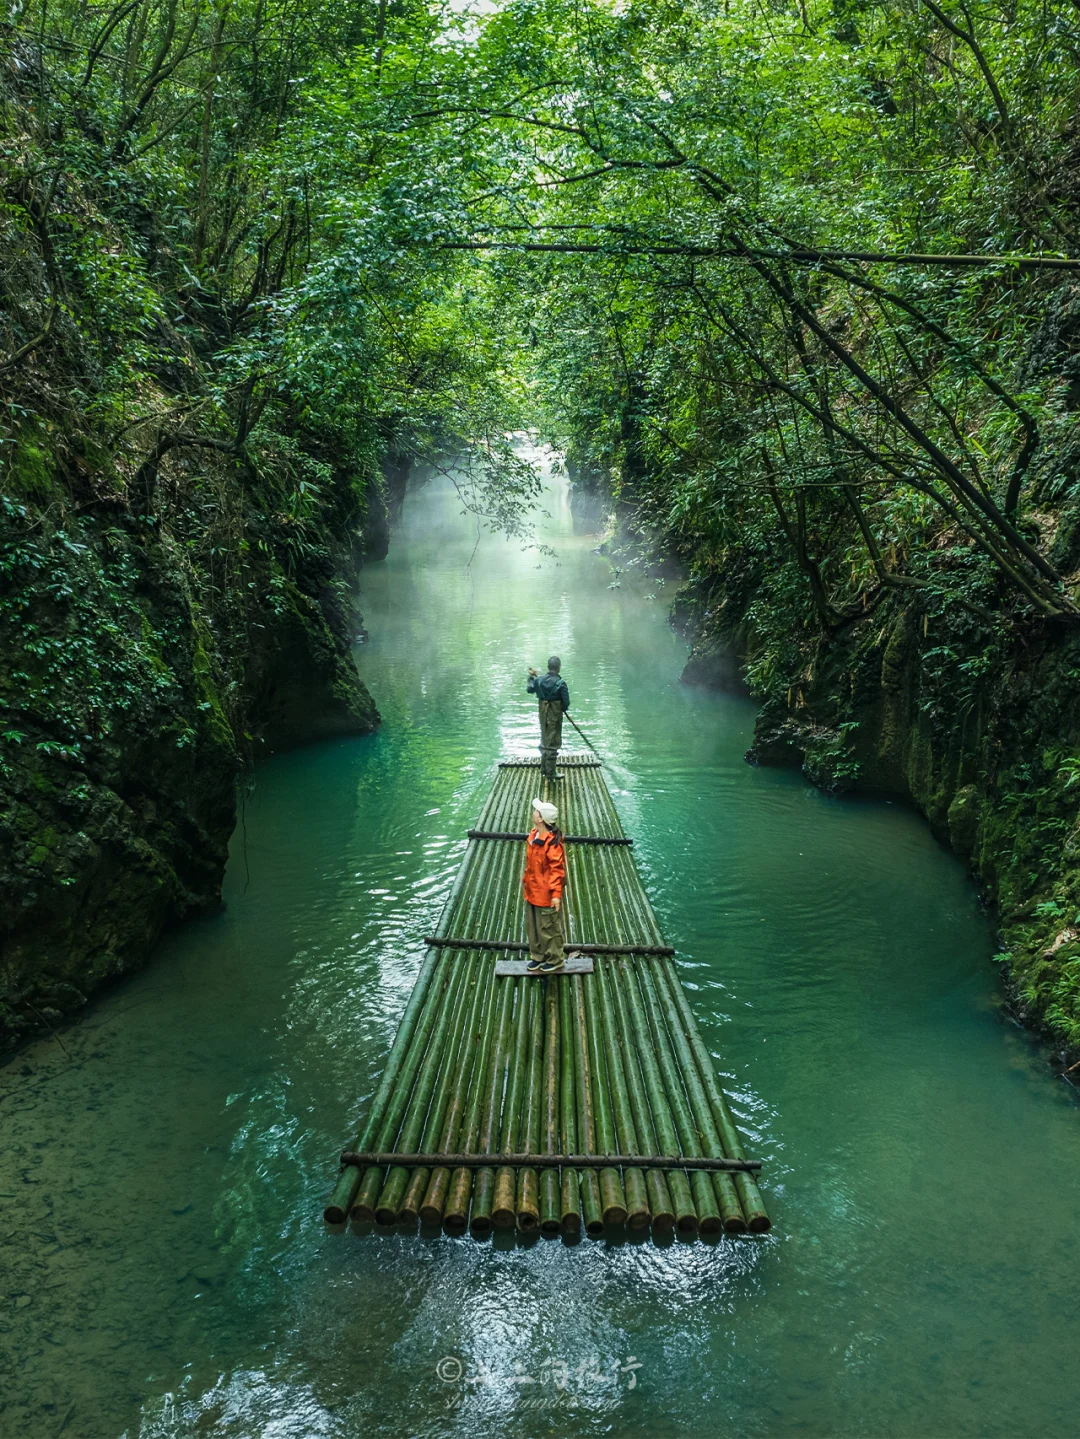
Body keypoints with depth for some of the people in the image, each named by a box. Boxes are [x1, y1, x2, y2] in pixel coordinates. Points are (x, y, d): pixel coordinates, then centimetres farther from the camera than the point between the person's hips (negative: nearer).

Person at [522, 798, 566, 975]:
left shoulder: (552, 842, -25)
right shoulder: (533, 836, 1)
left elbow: (557, 870, -23)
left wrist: (556, 894, -24)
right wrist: (525, 880, 20)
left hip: (546, 895, -9)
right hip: (532, 892, 9)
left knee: (549, 929, 7)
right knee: (532, 927, 20)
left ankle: (554, 961, 24)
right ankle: (537, 956, 37)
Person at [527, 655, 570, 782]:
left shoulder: (539, 680, -4)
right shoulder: (561, 683, -20)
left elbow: (530, 689, 16)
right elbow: (566, 702, -16)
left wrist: (531, 677, 32)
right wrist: (564, 709, 7)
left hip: (543, 714, 5)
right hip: (555, 716, -5)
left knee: (545, 741, 21)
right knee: (552, 744, 2)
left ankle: (544, 769, 31)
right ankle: (550, 773, 7)